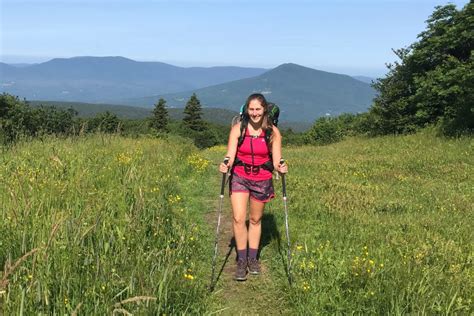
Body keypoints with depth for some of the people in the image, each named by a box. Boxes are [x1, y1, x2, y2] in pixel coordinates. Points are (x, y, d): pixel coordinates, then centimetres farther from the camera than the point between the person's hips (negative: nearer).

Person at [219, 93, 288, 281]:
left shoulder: (273, 132, -6)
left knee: (255, 220, 13)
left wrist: (280, 168, -28)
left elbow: (276, 161, -6)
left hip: (262, 179, 1)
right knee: (239, 218, -12)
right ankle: (241, 260, 4)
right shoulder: (238, 129, -7)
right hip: (239, 177, -1)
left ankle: (253, 258, 29)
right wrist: (226, 165, -33)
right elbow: (230, 156, -12)